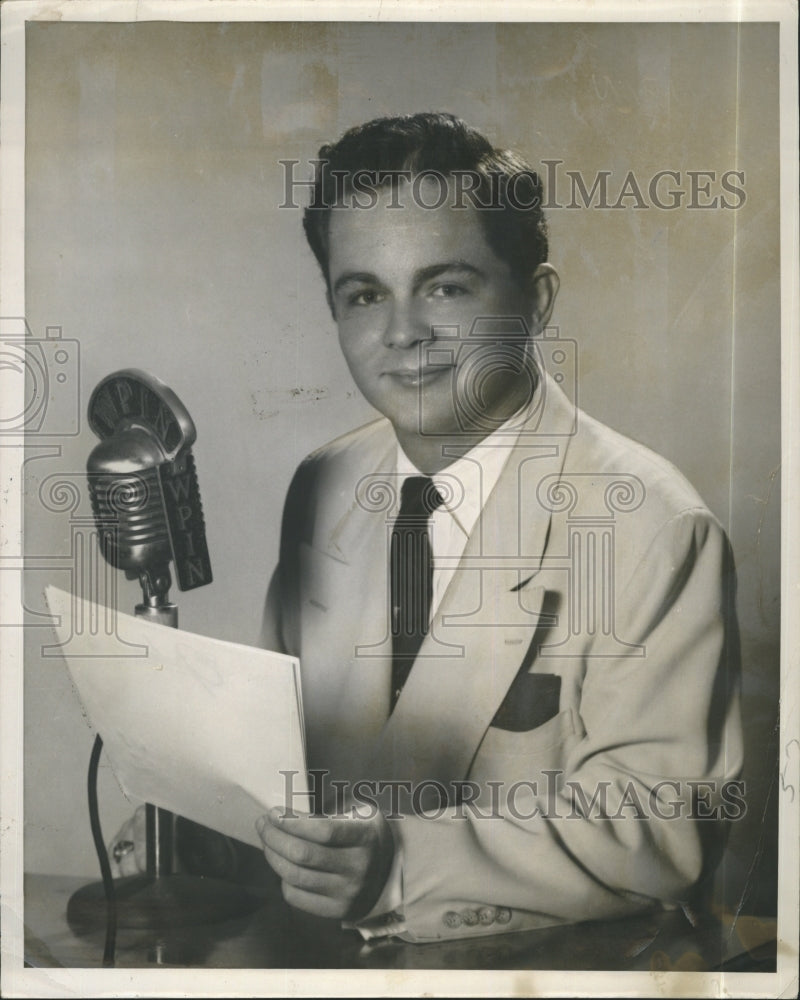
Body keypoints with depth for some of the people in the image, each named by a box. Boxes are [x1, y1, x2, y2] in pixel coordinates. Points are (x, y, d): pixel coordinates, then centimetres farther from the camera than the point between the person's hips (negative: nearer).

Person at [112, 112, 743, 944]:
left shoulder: (651, 529, -13)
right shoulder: (321, 490, 5)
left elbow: (659, 825, -14)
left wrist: (403, 862, -24)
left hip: (538, 968, -3)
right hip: (308, 942, 4)